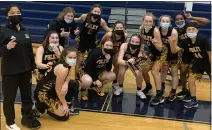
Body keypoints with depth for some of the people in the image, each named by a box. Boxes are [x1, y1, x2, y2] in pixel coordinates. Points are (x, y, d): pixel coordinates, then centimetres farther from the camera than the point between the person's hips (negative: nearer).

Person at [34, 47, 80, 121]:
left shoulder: (68, 64, 0)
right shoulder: (62, 68, -27)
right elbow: (58, 89, -21)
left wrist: (66, 84, -20)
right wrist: (64, 104, -11)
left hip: (51, 88, 9)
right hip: (43, 93, -9)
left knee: (74, 84, 6)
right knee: (64, 115, -12)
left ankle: (59, 103, 15)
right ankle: (41, 106, 3)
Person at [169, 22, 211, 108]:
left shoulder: (203, 39, -27)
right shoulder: (186, 41, -13)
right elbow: (174, 51, -15)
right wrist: (172, 43, -36)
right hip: (198, 63, 4)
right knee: (191, 80, 2)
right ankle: (193, 100, 18)